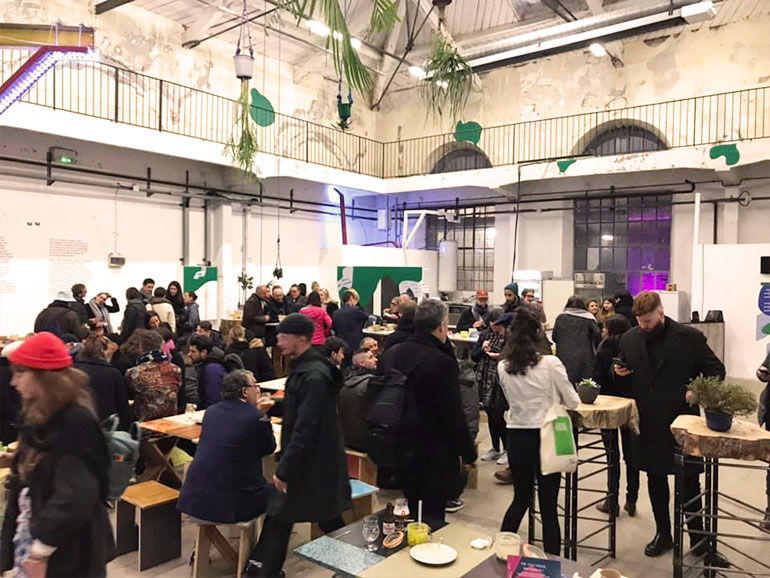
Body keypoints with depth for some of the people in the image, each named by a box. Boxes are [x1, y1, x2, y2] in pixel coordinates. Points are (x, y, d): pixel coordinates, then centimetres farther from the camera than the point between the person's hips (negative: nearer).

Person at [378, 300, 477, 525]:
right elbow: (454, 415, -18)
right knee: (432, 517, 7)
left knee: (413, 513, 22)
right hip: (434, 456, -6)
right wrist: (468, 452, -4)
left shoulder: (388, 354, -1)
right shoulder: (442, 363, -22)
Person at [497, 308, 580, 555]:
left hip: (516, 437, 3)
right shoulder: (550, 363, -13)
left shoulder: (503, 367, -2)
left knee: (521, 498, 21)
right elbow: (572, 402, -5)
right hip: (546, 437, -3)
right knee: (548, 507, 7)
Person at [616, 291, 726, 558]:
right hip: (648, 424, 3)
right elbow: (626, 379, 14)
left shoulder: (689, 337, -9)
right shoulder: (629, 339, 1)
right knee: (655, 480, 15)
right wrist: (620, 373, -9)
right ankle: (663, 534, 31)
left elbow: (716, 370, -2)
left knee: (690, 482, 7)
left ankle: (699, 540, 24)